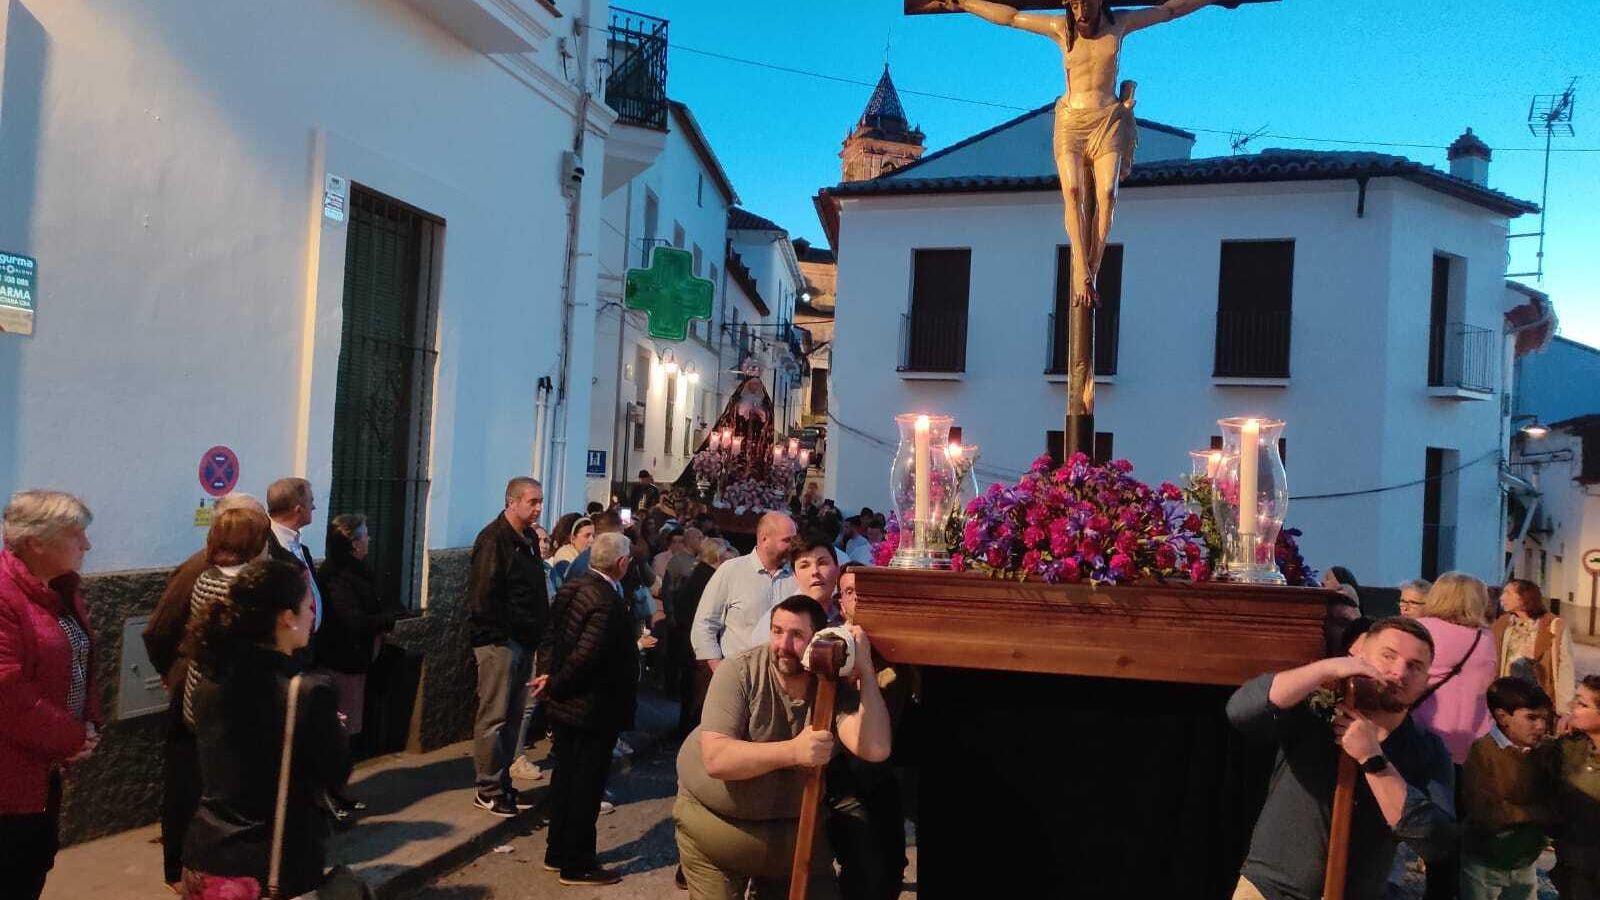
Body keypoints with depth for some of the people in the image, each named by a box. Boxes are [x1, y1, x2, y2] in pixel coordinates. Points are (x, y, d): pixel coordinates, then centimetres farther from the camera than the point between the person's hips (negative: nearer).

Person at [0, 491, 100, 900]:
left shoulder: (62, 587, 8)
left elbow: (81, 664, 16)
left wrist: (89, 725, 2)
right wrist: (72, 739, -16)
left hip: (47, 762, 9)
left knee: (35, 867, 18)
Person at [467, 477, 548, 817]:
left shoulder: (528, 541, 15)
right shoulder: (494, 539, -13)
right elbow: (483, 596, -19)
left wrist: (537, 633, 12)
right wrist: (500, 635, -17)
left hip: (523, 641, 9)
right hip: (499, 641, -9)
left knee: (513, 716, 14)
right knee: (493, 717, -2)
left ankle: (502, 781, 25)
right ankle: (488, 790, 8)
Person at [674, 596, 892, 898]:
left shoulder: (835, 684, -13)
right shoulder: (738, 672, -20)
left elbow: (875, 749, -27)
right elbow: (716, 759, -28)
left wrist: (865, 670, -30)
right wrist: (792, 751, -38)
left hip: (795, 822, 3)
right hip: (716, 818, -2)